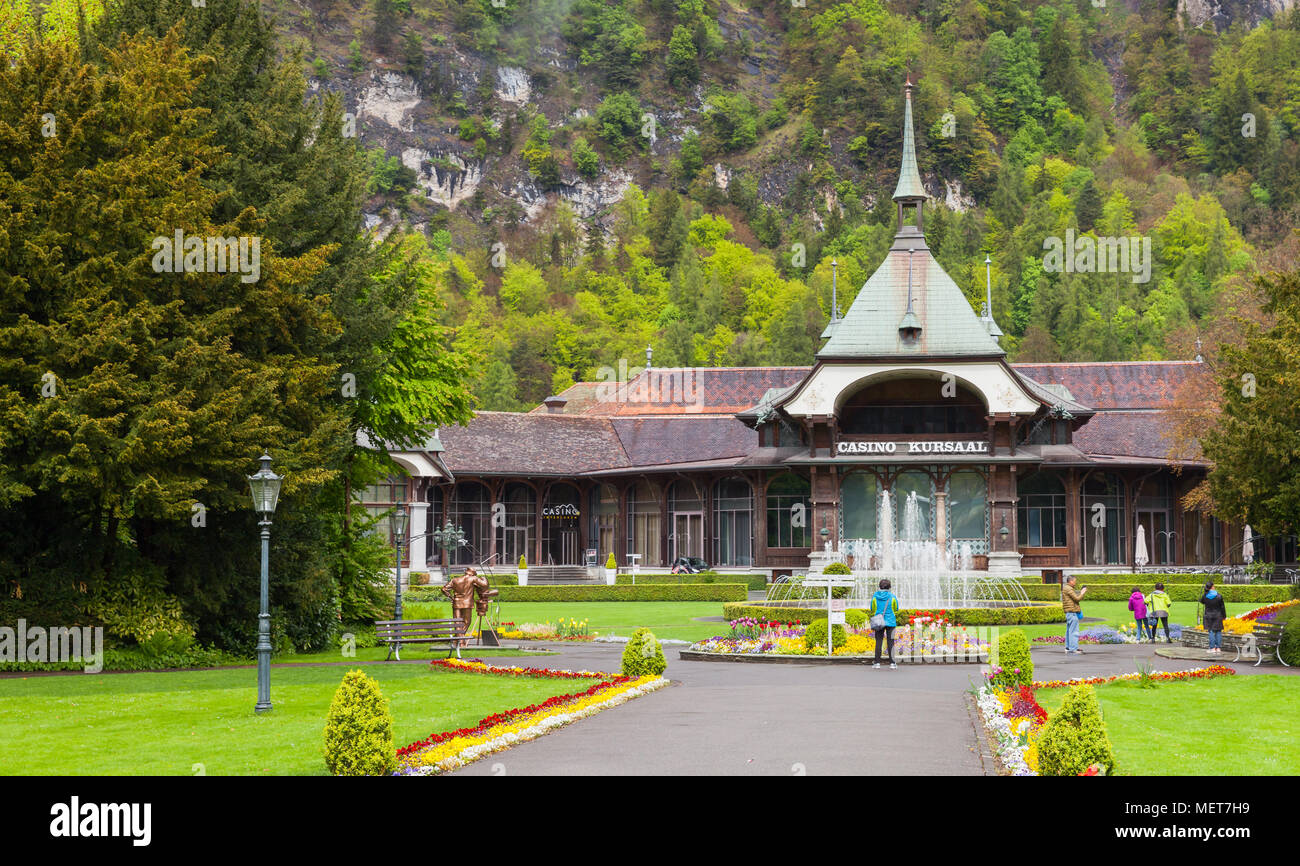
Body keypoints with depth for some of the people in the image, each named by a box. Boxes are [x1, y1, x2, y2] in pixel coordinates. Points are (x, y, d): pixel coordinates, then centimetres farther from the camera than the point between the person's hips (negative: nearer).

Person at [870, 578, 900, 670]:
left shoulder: (875, 597, 0)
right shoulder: (892, 597, -3)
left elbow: (872, 611, 7)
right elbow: (896, 611, 7)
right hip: (890, 622, -1)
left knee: (878, 642, 6)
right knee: (891, 642, 0)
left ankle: (877, 663, 6)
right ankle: (892, 663, -2)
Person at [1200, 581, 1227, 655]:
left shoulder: (1205, 596, -7)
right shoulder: (1219, 596, -11)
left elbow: (1202, 602, 15)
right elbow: (1222, 607, -3)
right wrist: (1224, 616, 10)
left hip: (1208, 615, 1)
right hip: (1217, 615, -1)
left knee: (1211, 632, 6)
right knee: (1218, 632, 8)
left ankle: (1213, 648, 2)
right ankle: (1218, 648, 6)